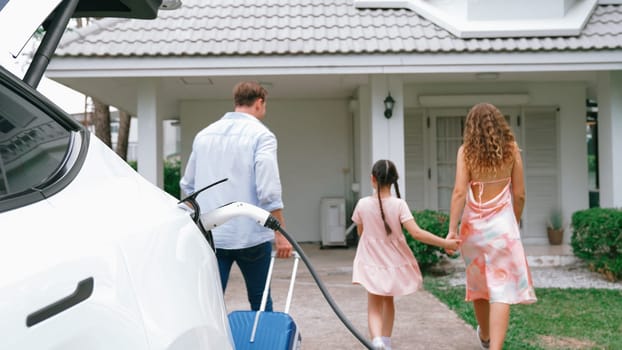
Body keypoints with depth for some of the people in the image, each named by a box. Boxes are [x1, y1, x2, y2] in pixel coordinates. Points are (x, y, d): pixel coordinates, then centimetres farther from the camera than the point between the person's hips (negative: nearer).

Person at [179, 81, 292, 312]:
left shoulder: (204, 135, 12)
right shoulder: (261, 135, -6)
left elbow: (188, 185, 18)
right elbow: (268, 190, -16)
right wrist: (280, 234, -11)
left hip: (208, 235, 4)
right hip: (250, 234, -4)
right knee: (260, 301, 13)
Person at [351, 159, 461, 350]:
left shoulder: (363, 204, -11)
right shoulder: (399, 204, -14)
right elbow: (416, 232, -21)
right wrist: (445, 243, -16)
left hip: (372, 263, -1)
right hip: (394, 262, 1)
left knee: (374, 307, 2)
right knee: (388, 301, 22)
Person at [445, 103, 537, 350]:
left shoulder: (466, 150, -3)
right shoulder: (511, 148, 0)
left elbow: (459, 191, -12)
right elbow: (519, 194, 2)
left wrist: (452, 229, -11)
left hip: (474, 222, 2)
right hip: (502, 221, -1)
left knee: (478, 281, 20)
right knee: (502, 290, -3)